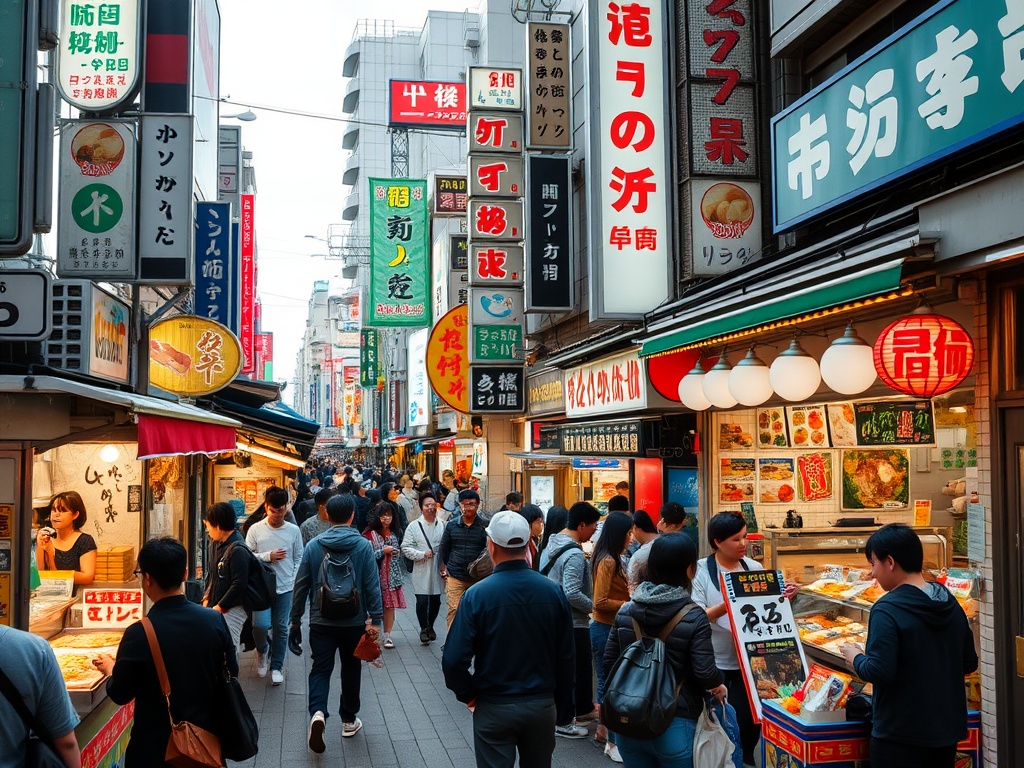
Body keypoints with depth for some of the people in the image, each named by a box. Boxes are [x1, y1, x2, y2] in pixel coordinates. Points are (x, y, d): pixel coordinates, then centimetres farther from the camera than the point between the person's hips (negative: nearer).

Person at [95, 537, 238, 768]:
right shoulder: (215, 620, -12)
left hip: (157, 748, -3)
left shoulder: (139, 634, -22)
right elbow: (231, 672, 0)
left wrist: (110, 668, 12)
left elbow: (120, 695, -8)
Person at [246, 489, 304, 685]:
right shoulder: (255, 529, -3)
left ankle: (276, 667, 21)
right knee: (261, 625, -11)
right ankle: (262, 651, 22)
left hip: (285, 587, 1)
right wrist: (268, 556, -15)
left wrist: (294, 579, -3)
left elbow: (299, 558, 7)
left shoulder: (294, 530, 1)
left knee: (281, 628, 6)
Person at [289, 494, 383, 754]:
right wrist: (376, 619, -5)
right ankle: (349, 720, 26)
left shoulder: (313, 545, -4)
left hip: (321, 621, 0)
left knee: (320, 669, 5)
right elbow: (372, 586, -11)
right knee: (351, 669, 15)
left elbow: (301, 585, -1)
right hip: (354, 621, 0)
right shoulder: (363, 546, -9)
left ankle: (317, 713, -19)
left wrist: (295, 620, 8)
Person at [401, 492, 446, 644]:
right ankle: (423, 629, 15)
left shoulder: (442, 525, 3)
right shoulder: (414, 526, -3)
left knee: (435, 600, 12)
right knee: (422, 601, -4)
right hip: (421, 570, -2)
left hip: (438, 570, 3)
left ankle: (430, 626, 33)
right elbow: (405, 548, -4)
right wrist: (423, 554, -14)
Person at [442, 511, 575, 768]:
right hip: (543, 705, 3)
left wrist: (468, 695, 0)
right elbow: (565, 656, -1)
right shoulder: (553, 592, -8)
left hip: (494, 708, -3)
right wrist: (560, 703, 12)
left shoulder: (477, 595, -17)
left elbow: (454, 660, -18)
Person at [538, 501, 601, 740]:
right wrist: (593, 606, -14)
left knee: (582, 666, 23)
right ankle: (563, 722, 14)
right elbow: (572, 594, -31)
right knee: (573, 672, 4)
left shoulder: (552, 544, 5)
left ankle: (584, 709, 37)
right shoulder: (574, 554, -25)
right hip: (573, 621, -10)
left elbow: (545, 578, 13)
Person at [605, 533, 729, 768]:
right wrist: (719, 685, 4)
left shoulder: (625, 611, -1)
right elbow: (705, 672, -18)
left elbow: (609, 661, 3)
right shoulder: (694, 617, -15)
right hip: (674, 728, -4)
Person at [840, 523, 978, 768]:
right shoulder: (951, 604, 3)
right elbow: (969, 663, 10)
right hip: (948, 729, 7)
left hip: (900, 735, -7)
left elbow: (878, 672, -24)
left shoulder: (887, 610, -19)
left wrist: (855, 657, -5)